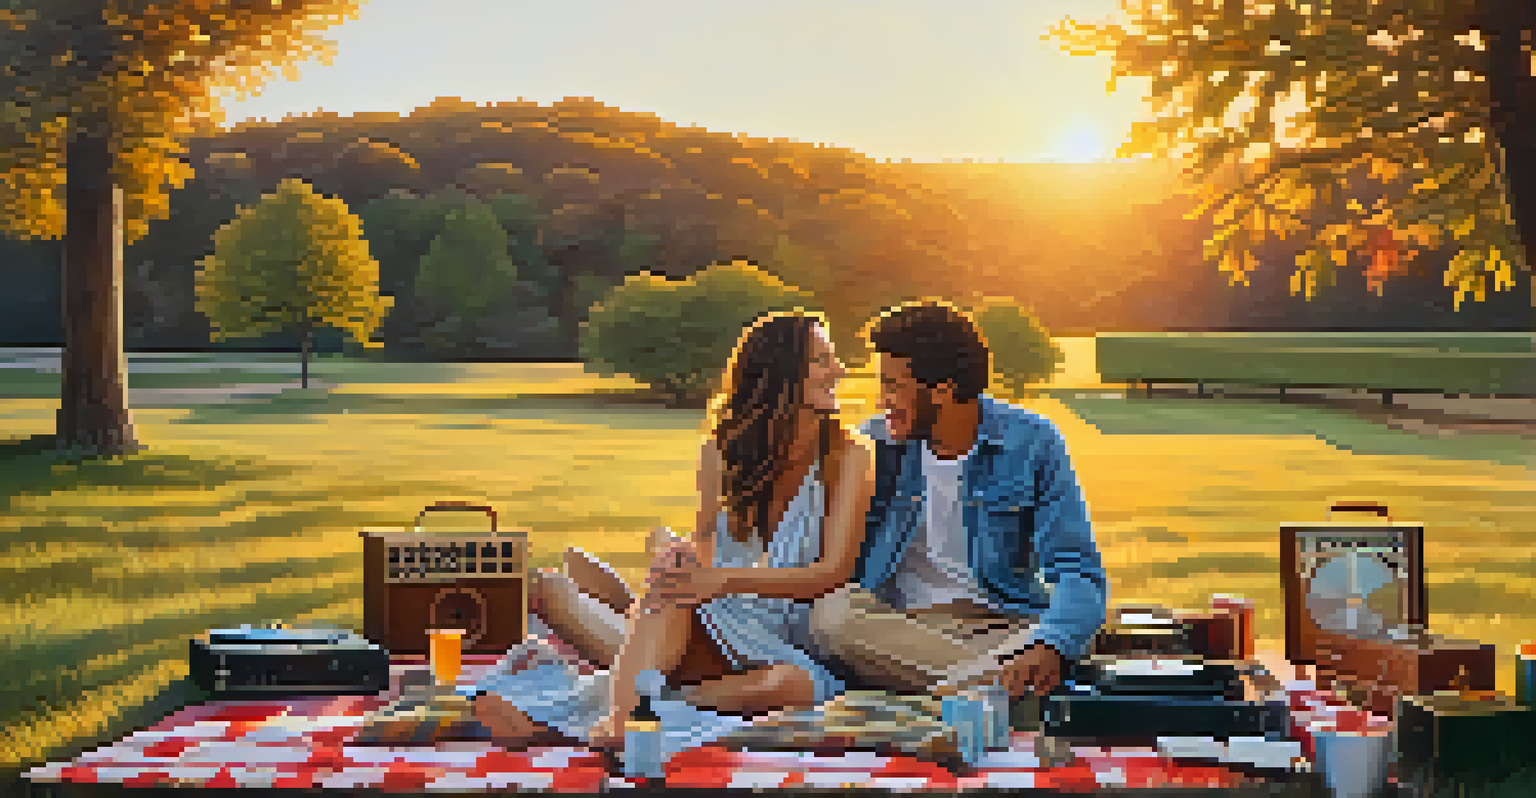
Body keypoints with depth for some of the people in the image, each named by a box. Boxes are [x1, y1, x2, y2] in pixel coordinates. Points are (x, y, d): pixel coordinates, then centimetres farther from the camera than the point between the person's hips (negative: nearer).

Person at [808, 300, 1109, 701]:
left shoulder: (1032, 443, -2)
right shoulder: (874, 443, 4)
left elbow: (1080, 576, -8)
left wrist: (1048, 648, -31)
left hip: (1005, 622, -2)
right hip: (898, 621, 3)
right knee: (831, 614, -32)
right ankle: (993, 679, -30)